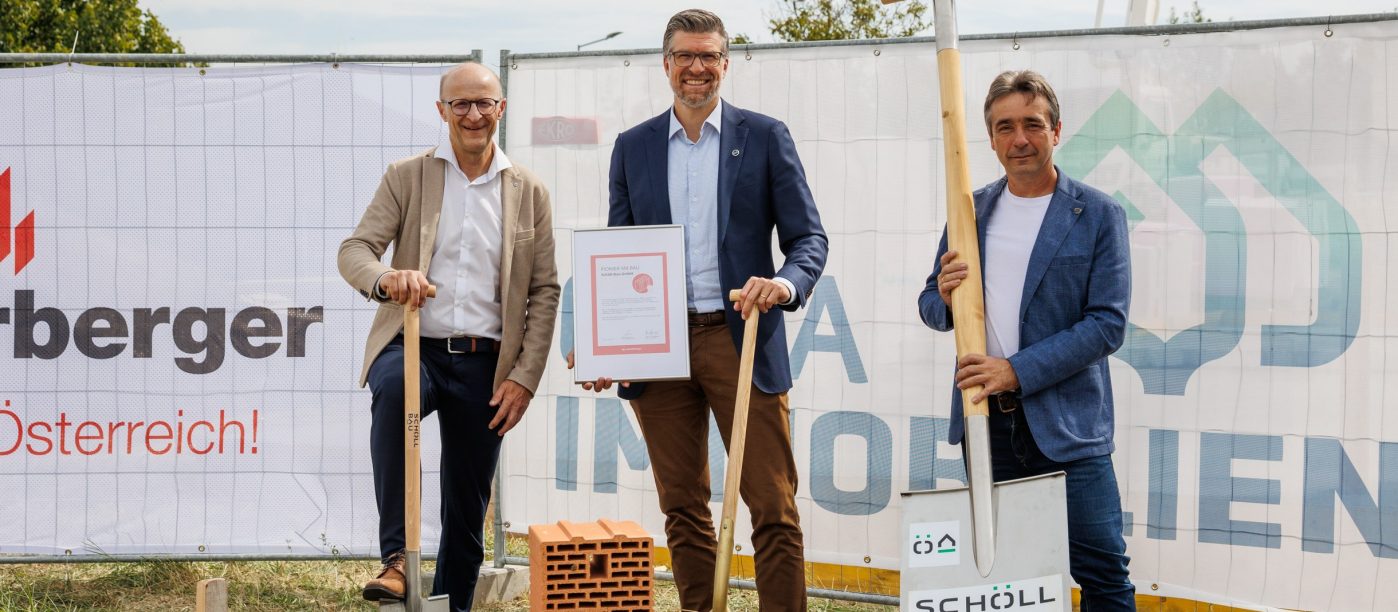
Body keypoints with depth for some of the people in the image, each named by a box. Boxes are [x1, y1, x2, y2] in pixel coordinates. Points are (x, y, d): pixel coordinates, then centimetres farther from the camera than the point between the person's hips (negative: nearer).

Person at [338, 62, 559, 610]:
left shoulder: (528, 192, 8)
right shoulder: (406, 176, 5)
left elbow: (544, 291, 7)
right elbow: (353, 250, -5)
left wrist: (525, 377, -2)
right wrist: (386, 278, -29)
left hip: (484, 364, 2)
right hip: (412, 346, -2)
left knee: (467, 513, 7)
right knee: (393, 389, -37)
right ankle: (396, 556, -31)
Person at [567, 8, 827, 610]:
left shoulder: (765, 137, 4)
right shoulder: (632, 146, 12)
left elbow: (808, 236, 1)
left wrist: (786, 283, -20)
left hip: (741, 338, -2)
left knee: (773, 505, -4)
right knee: (683, 507, 9)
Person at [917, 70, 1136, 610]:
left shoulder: (1098, 215, -3)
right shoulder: (970, 211, 8)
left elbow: (1107, 323, -10)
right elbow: (931, 307, 14)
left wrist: (1018, 371, -19)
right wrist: (944, 298, -11)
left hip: (1066, 423, -4)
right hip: (983, 419, 4)